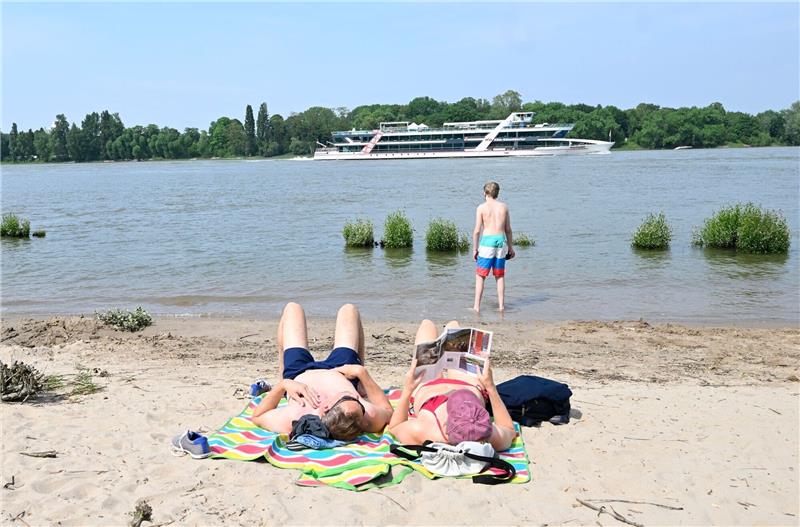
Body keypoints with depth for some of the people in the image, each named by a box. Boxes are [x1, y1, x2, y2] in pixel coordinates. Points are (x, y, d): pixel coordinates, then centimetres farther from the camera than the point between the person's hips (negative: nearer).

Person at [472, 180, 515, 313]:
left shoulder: (482, 207, -4)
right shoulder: (504, 207, 6)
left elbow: (477, 230, -6)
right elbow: (508, 230, 10)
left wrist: (474, 248, 1)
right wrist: (510, 246, 20)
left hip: (487, 241, -3)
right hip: (501, 241, 3)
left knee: (480, 275, 4)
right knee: (500, 276, 14)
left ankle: (476, 306, 0)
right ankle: (501, 305, 15)